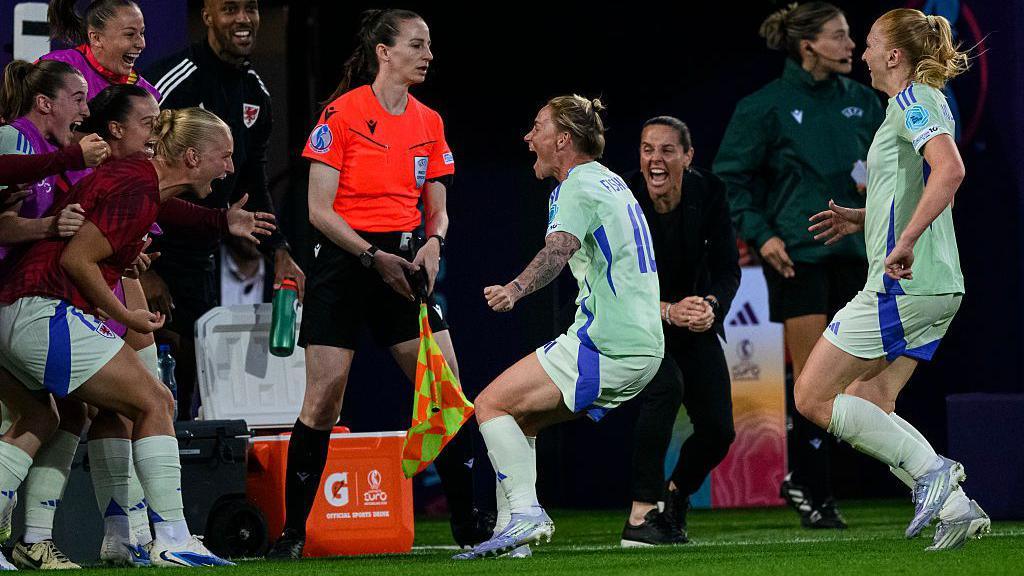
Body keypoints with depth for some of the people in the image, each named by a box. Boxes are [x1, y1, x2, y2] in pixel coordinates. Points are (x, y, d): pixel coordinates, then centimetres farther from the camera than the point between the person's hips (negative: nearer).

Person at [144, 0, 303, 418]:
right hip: (150, 246, -8)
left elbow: (251, 184, 20)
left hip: (200, 253, 8)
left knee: (195, 364, 9)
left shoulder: (255, 92, 9)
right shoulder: (174, 81, -17)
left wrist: (278, 252, 9)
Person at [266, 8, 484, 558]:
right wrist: (374, 257, -17)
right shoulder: (342, 113, -7)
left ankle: (466, 520, 6)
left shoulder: (428, 122, 9)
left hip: (403, 261, 5)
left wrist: (433, 243, -9)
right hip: (343, 262, -5)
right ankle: (293, 530, 2)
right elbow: (320, 210, -9)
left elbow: (436, 208, 14)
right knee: (324, 398, -8)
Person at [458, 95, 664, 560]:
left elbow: (559, 249, -30)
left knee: (491, 404, -8)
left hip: (604, 347, -10)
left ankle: (526, 514, -17)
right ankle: (513, 529, 9)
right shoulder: (610, 182, 19)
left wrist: (515, 290, -45)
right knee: (518, 417, 16)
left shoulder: (577, 188, -10)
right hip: (642, 348, 10)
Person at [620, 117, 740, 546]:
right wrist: (667, 312, -37)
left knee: (719, 430, -5)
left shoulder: (708, 193, -13)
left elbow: (728, 269, -9)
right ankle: (640, 517, -27)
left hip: (696, 320, 4)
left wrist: (711, 306, -31)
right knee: (666, 385, -33)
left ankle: (675, 495, 28)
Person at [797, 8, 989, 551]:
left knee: (813, 399, -3)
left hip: (902, 285, -10)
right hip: (936, 286, 10)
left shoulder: (912, 100, -11)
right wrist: (860, 219, 23)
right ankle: (956, 507, 1)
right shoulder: (926, 102, 19)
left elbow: (950, 170, -29)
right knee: (866, 409, 12)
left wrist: (904, 243, -31)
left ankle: (931, 470, -11)